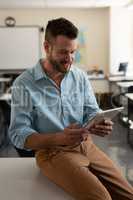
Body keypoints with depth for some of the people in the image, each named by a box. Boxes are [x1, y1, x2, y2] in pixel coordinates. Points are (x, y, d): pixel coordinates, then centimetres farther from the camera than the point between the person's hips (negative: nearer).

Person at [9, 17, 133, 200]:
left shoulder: (81, 76, 5)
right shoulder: (24, 84, -10)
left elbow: (92, 111, 9)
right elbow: (18, 135, -12)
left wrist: (101, 124, -17)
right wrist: (58, 138, -29)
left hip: (86, 145, 5)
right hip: (52, 151, -5)